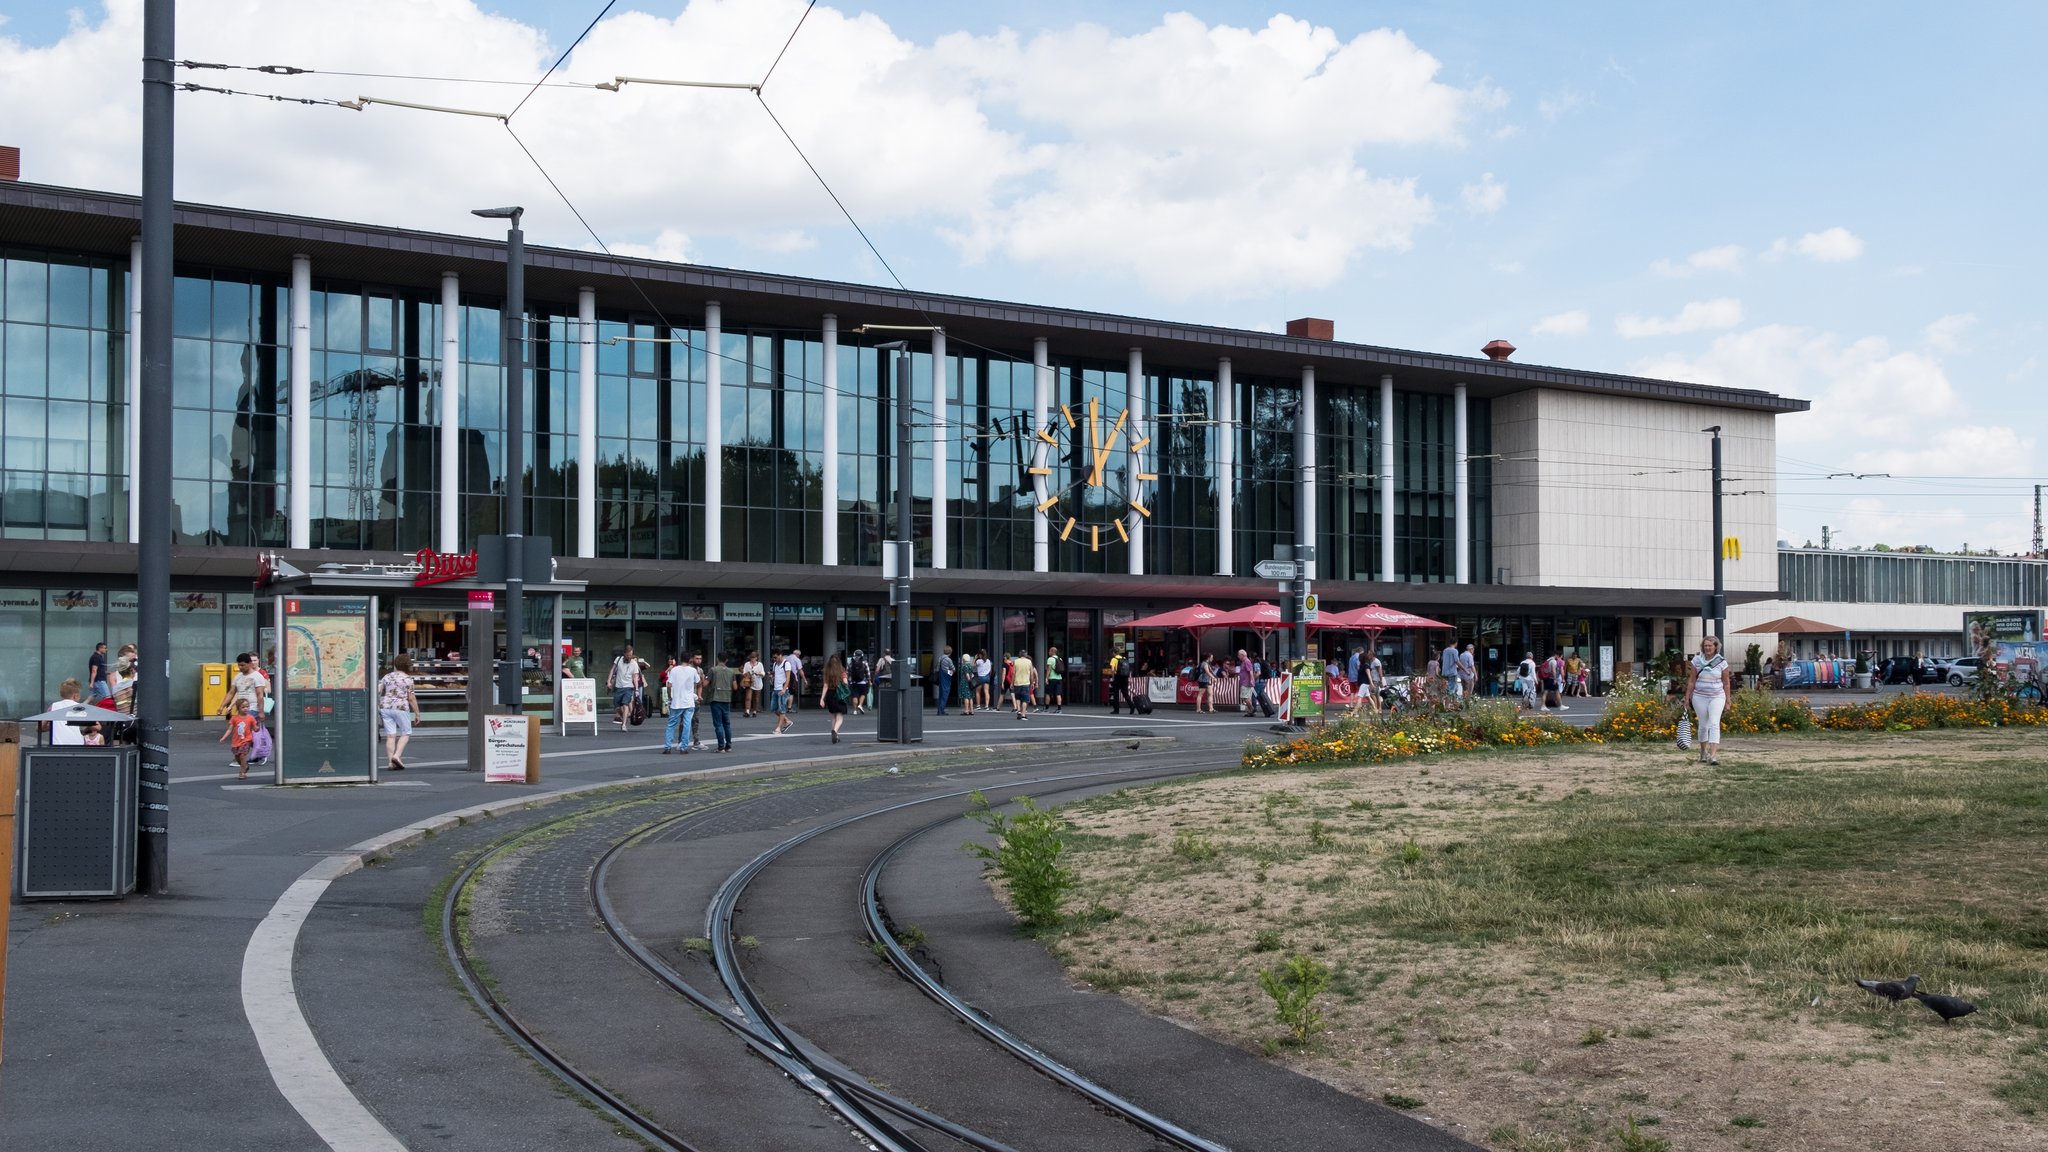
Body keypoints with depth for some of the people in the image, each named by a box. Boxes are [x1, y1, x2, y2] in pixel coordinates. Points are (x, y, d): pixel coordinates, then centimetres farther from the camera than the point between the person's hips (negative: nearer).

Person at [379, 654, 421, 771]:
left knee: (390, 736, 5)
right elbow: (411, 698, -6)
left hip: (385, 708, 4)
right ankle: (397, 755, -10)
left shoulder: (387, 677, 7)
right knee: (406, 733, 9)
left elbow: (377, 692, 5)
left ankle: (390, 762, 1)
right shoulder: (408, 679, -5)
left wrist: (377, 706, 15)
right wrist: (417, 714, 0)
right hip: (401, 708, -4)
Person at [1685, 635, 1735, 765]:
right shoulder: (1697, 660, 1)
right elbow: (1692, 681, 5)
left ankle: (1713, 755, -21)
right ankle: (1704, 752, 25)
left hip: (1717, 697, -2)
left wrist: (1728, 700, 4)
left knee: (1714, 724, -14)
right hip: (1700, 697, 2)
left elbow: (1726, 683, 5)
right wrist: (1687, 697, 4)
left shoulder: (1722, 662, -2)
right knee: (1703, 725, 8)